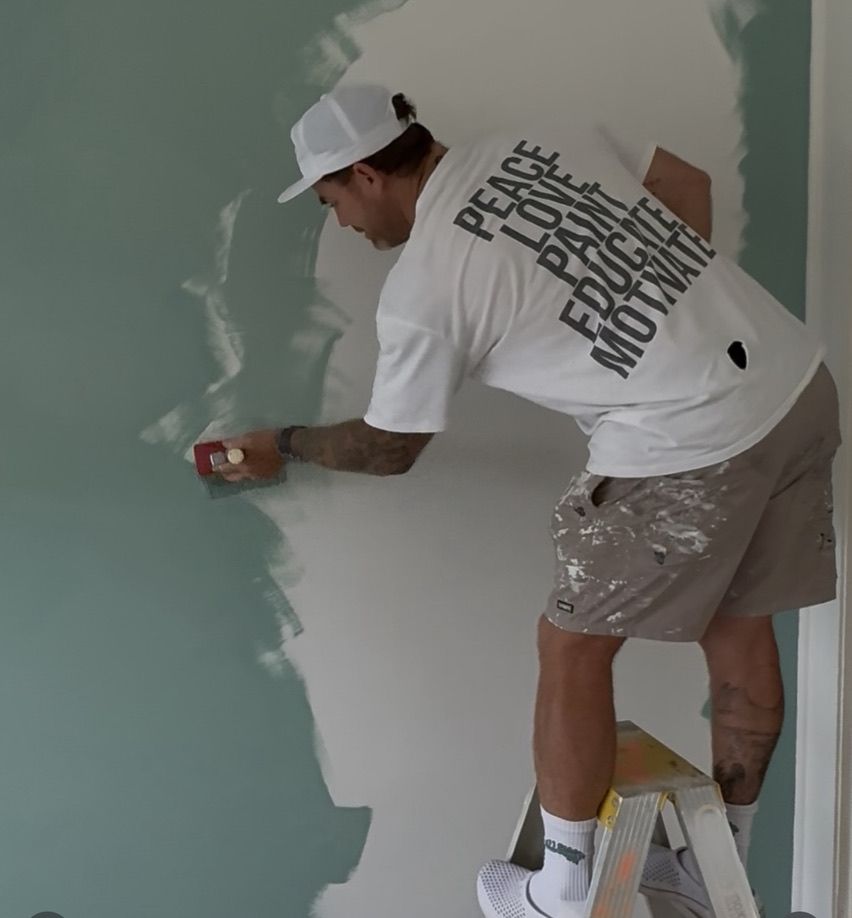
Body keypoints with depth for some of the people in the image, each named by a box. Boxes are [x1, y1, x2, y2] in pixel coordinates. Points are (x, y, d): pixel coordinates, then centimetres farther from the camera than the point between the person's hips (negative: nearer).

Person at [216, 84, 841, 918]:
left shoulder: (420, 290, -7)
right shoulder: (544, 141, 12)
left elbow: (388, 450, 6)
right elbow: (688, 185, 20)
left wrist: (281, 445, 23)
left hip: (692, 448, -9)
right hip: (802, 384, 9)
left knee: (573, 646, 9)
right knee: (738, 630, 20)